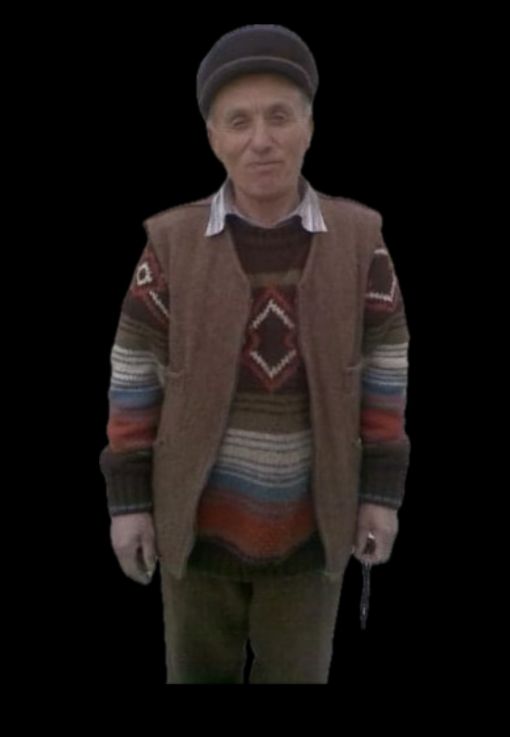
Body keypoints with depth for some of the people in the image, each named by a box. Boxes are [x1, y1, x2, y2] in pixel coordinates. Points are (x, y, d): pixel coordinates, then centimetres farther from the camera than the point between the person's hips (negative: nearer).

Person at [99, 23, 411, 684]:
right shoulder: (170, 242, -11)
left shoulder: (357, 237, -9)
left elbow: (384, 363, -2)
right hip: (198, 518, 0)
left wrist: (383, 488, -3)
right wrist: (127, 497, -5)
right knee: (200, 674, 17)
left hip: (308, 522, 0)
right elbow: (135, 370, -5)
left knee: (296, 676, 15)